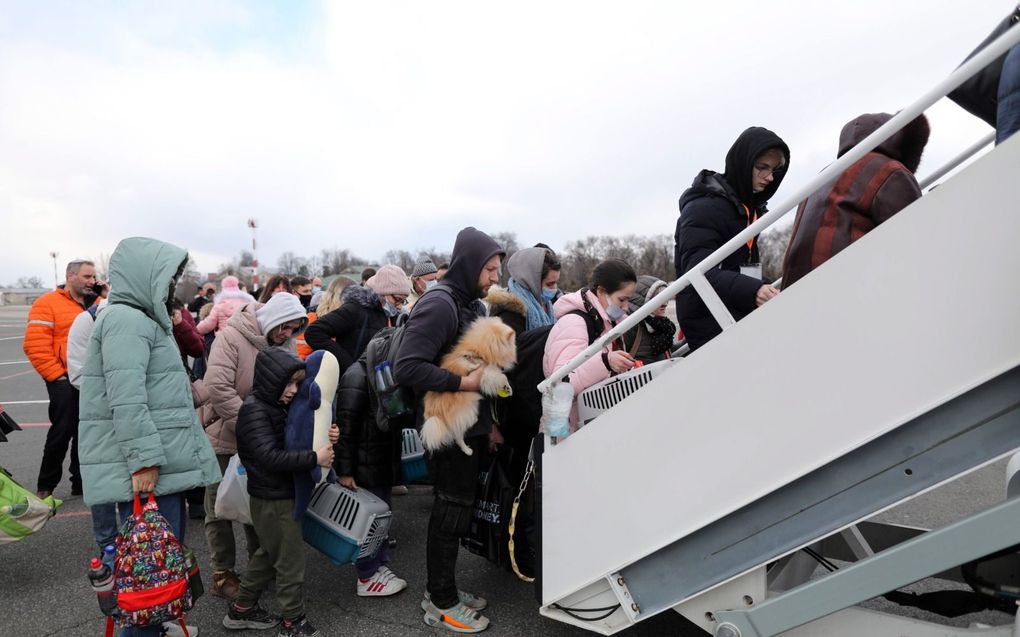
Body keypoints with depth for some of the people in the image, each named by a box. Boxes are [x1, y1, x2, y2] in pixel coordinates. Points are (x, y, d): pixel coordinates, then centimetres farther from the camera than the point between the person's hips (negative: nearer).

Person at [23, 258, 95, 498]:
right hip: (65, 381, -5)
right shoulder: (47, 303, -4)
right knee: (62, 431, -2)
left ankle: (81, 482, 23)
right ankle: (45, 487, 14)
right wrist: (57, 376, -13)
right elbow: (35, 346, -12)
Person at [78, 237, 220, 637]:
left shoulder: (143, 318, 18)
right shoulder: (127, 320, -15)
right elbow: (126, 398, -24)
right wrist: (143, 459, -25)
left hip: (164, 462, 11)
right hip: (146, 467, -11)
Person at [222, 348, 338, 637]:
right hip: (273, 499, -9)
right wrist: (315, 458, -28)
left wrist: (326, 439, -6)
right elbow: (270, 456, -30)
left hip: (279, 496, 9)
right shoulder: (255, 410, -20)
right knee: (291, 560, 2)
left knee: (269, 555, 22)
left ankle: (242, 609, 37)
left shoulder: (276, 406, 8)